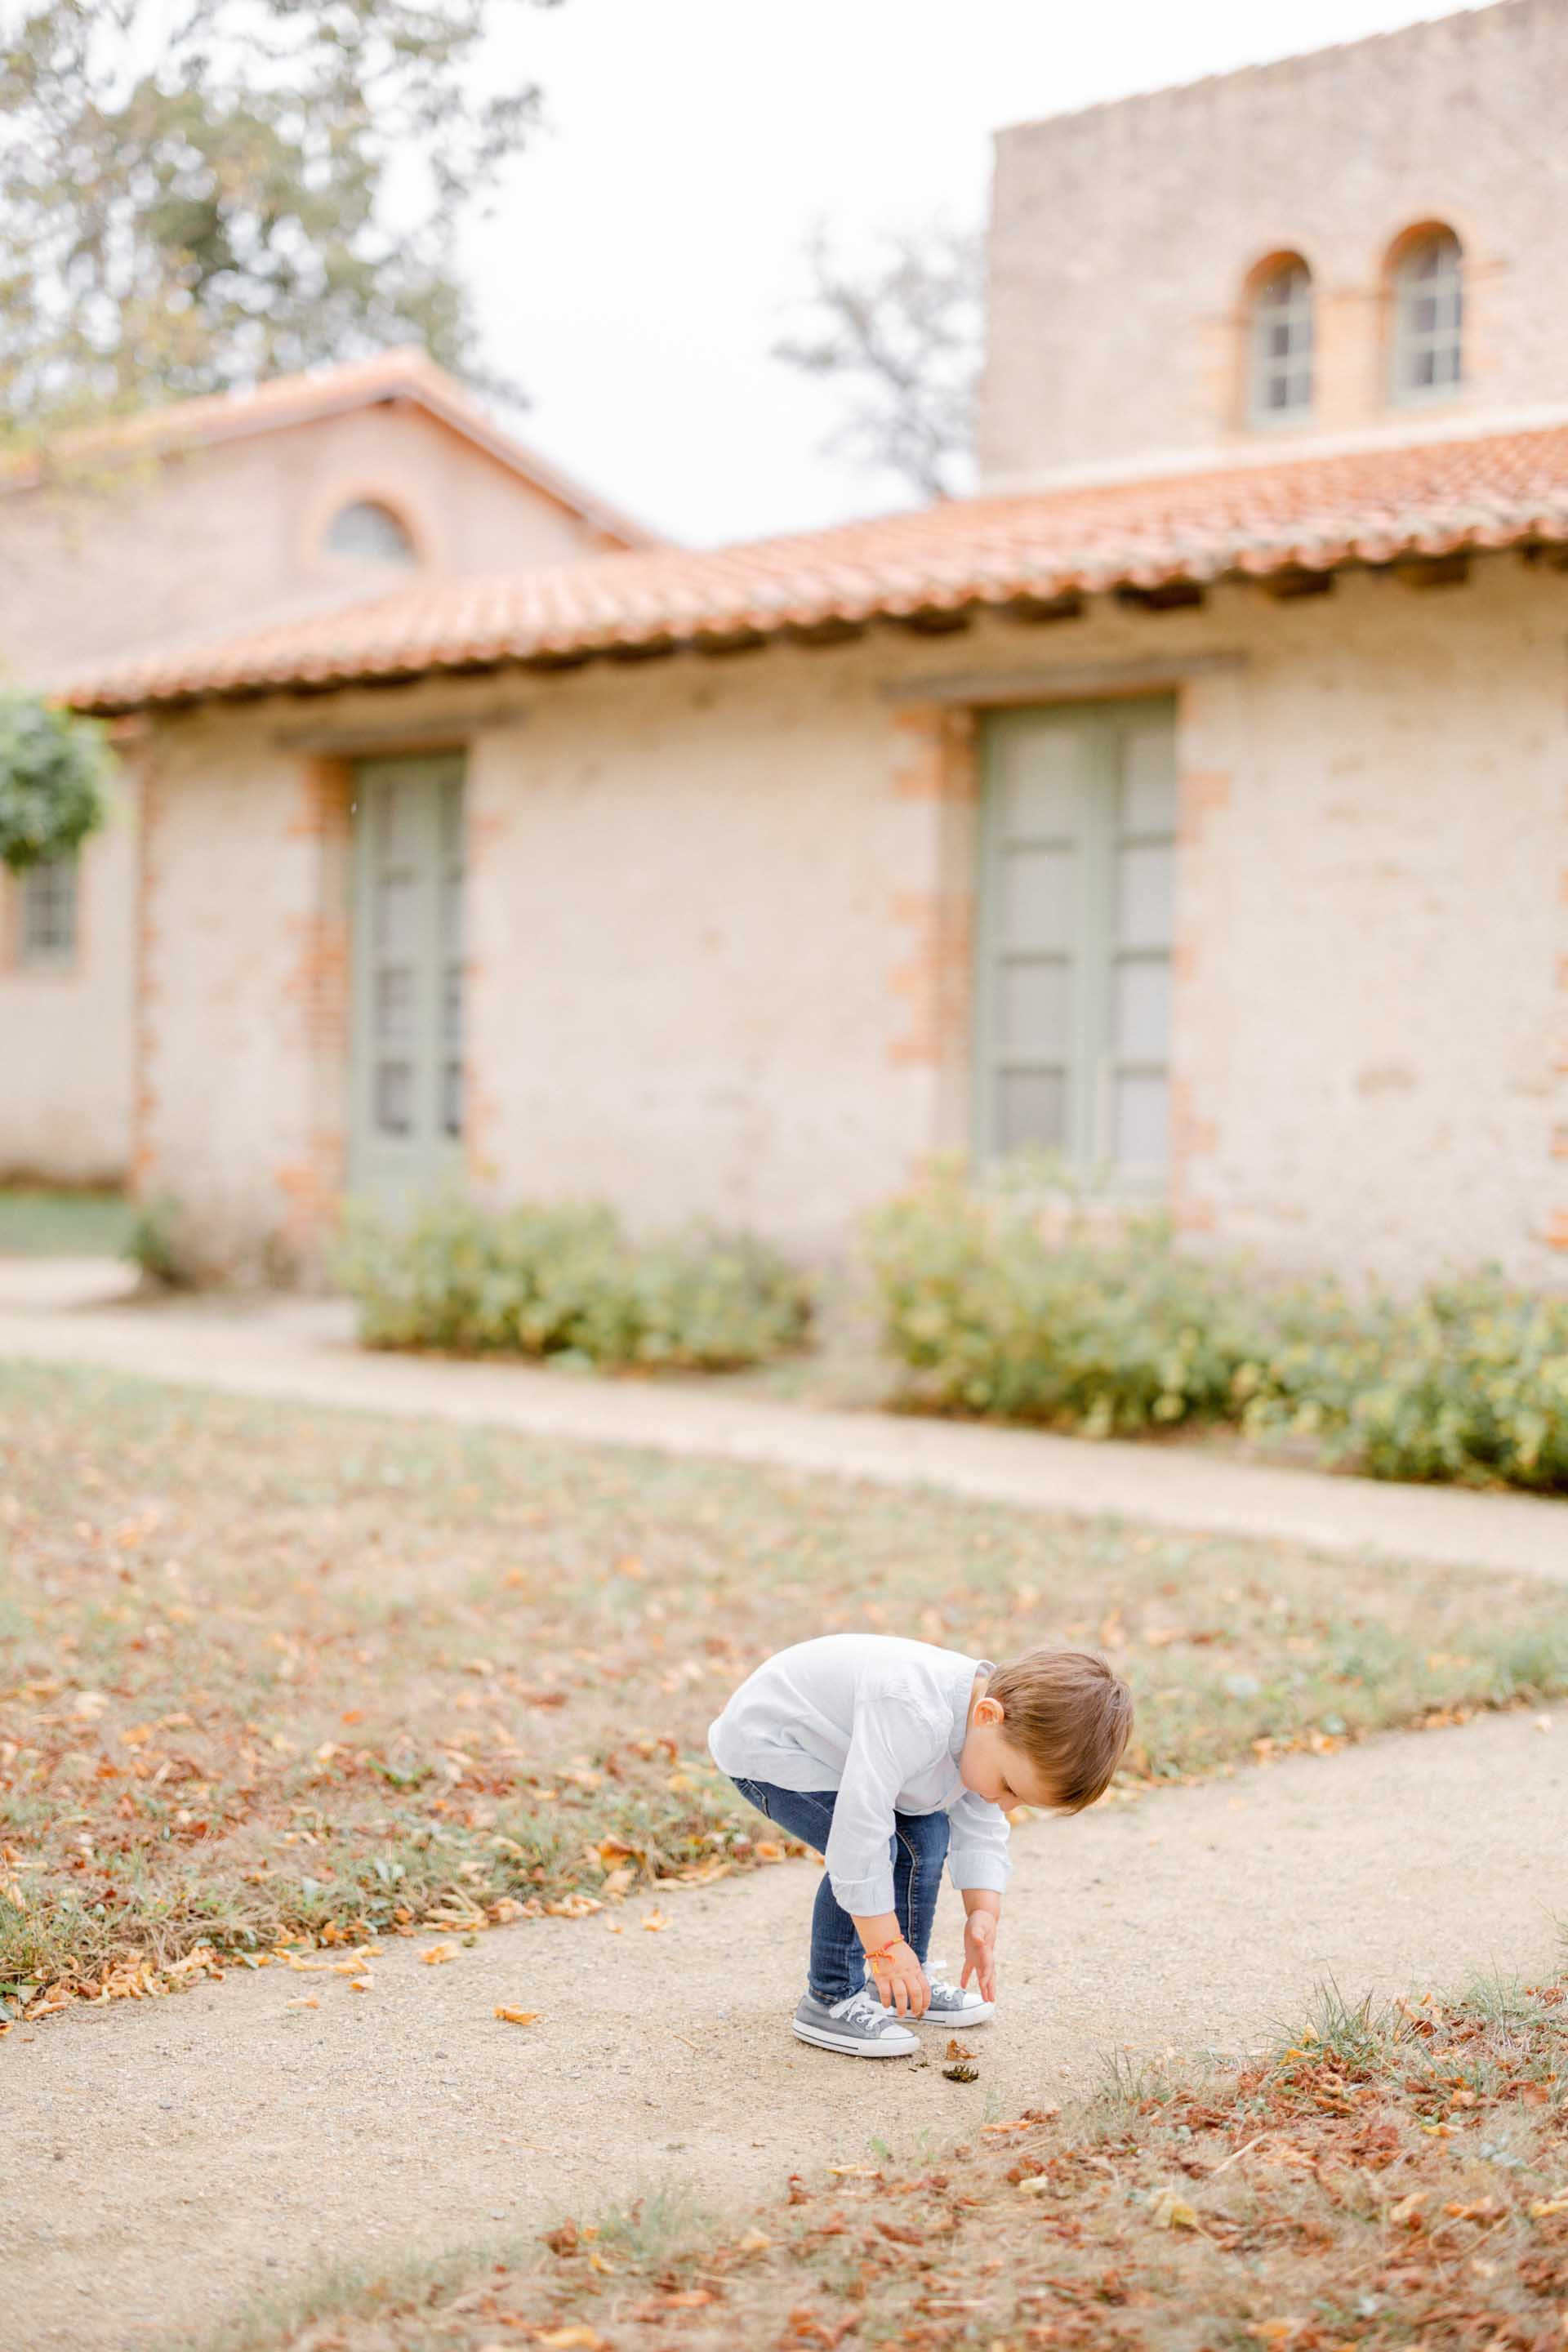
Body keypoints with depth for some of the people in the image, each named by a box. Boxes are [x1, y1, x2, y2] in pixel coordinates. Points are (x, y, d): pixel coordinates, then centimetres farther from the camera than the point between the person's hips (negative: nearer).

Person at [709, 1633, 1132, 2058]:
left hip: (830, 1740, 9)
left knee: (927, 1834, 4)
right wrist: (884, 1943, -35)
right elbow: (860, 1831, -40)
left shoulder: (996, 1731, -11)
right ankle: (831, 2001, -9)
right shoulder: (913, 1718, -41)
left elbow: (981, 1830, 0)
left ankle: (901, 1986, 19)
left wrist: (983, 1913, -12)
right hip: (765, 1747, -9)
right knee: (873, 1848, -22)